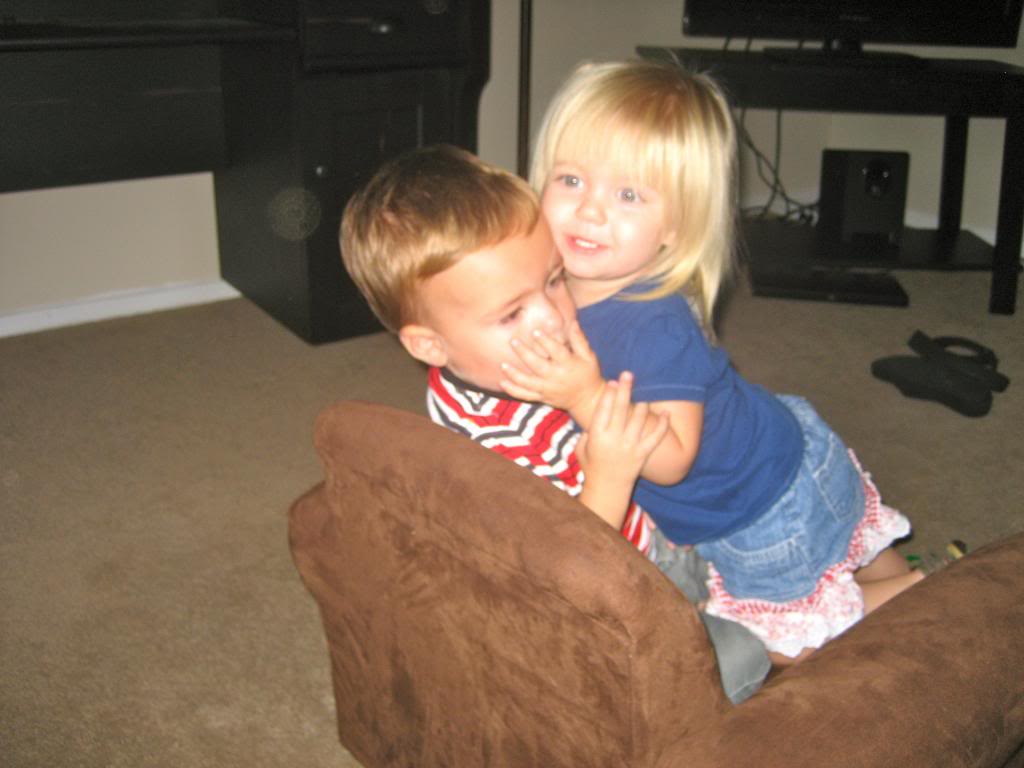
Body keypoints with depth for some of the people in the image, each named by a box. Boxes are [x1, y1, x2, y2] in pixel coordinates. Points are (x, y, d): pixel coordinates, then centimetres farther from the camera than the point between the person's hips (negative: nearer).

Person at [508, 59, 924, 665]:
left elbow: (672, 460, -38)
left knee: (786, 644, 15)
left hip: (770, 510, -8)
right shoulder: (559, 287, -13)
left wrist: (586, 398, -46)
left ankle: (925, 592, 27)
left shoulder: (657, 324, -38)